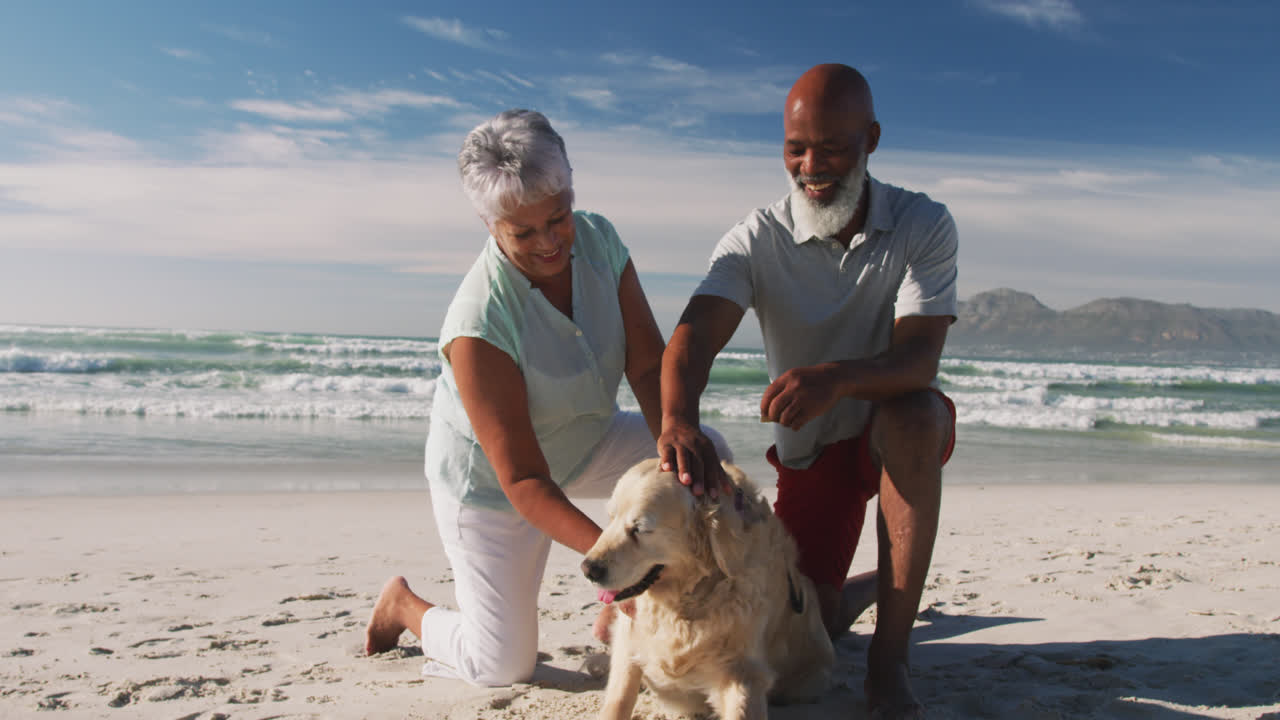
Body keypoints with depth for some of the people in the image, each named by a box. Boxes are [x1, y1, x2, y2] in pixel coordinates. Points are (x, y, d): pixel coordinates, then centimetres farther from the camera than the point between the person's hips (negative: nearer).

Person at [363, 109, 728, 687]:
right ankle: (404, 605, 30)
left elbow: (649, 364, -17)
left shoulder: (598, 240, -16)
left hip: (585, 442, 6)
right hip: (490, 476, -6)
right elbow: (523, 481, -33)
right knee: (503, 667, 0)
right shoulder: (478, 324, -34)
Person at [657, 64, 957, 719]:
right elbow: (694, 334, -28)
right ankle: (870, 586, 35)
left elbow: (918, 356, -27)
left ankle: (889, 655, -24)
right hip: (810, 449, 2)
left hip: (896, 432, -1)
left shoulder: (923, 226, -14)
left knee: (913, 416, -38)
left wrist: (837, 378, -49)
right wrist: (678, 419, -50)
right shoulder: (757, 239, -12)